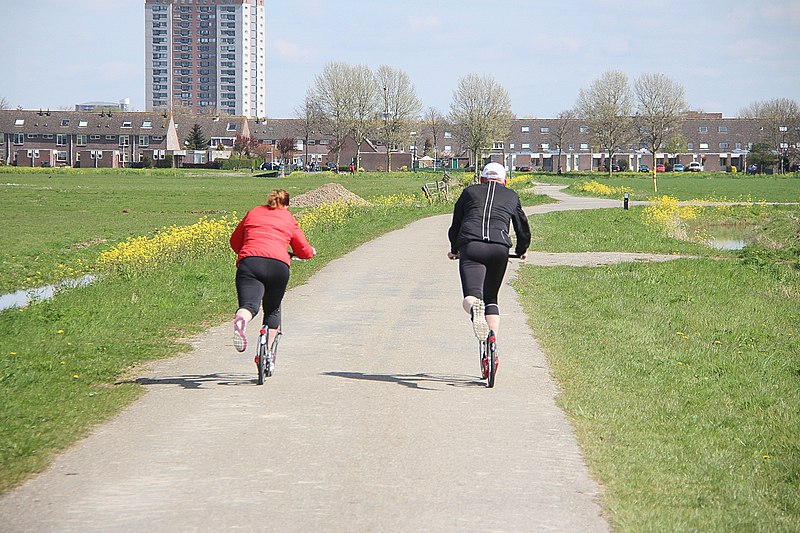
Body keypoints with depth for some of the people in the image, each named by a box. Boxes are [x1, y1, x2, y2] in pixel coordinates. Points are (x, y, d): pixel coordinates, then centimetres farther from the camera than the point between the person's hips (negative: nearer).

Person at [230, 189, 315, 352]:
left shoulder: (253, 213, 27)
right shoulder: (289, 218, 24)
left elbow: (235, 242, 36)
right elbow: (304, 251, 23)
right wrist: (311, 251, 47)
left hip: (249, 263, 0)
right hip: (278, 264, 0)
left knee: (249, 304, -16)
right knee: (273, 310, 21)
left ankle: (241, 319, -51)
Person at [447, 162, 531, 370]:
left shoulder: (470, 191, 25)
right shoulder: (511, 196, 27)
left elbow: (455, 225, 31)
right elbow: (523, 227, 36)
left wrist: (454, 250, 48)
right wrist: (521, 250, 55)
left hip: (470, 246, -1)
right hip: (499, 248, 1)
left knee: (471, 297, -13)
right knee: (491, 300, 18)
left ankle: (475, 308, -51)